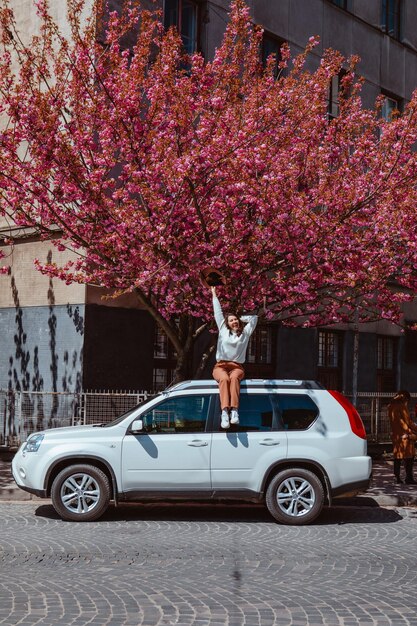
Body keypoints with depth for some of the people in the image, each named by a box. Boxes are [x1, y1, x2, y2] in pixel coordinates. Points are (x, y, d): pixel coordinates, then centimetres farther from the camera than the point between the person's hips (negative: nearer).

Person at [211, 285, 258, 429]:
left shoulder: (245, 332, 18)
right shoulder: (223, 330, 18)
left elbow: (254, 317, 24)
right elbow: (218, 312, 24)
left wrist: (240, 318, 28)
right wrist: (214, 295, 30)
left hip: (237, 367, 0)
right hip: (220, 366, 0)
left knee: (234, 378, -37)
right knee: (224, 379, -36)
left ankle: (234, 410, -54)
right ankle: (225, 412, -55)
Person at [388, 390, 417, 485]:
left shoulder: (391, 406, 11)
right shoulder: (402, 406, -12)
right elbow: (408, 421, -11)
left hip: (395, 435, 7)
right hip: (405, 434, -7)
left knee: (397, 456, 10)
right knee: (409, 457, -2)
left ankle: (397, 478, 9)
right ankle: (409, 478, -5)